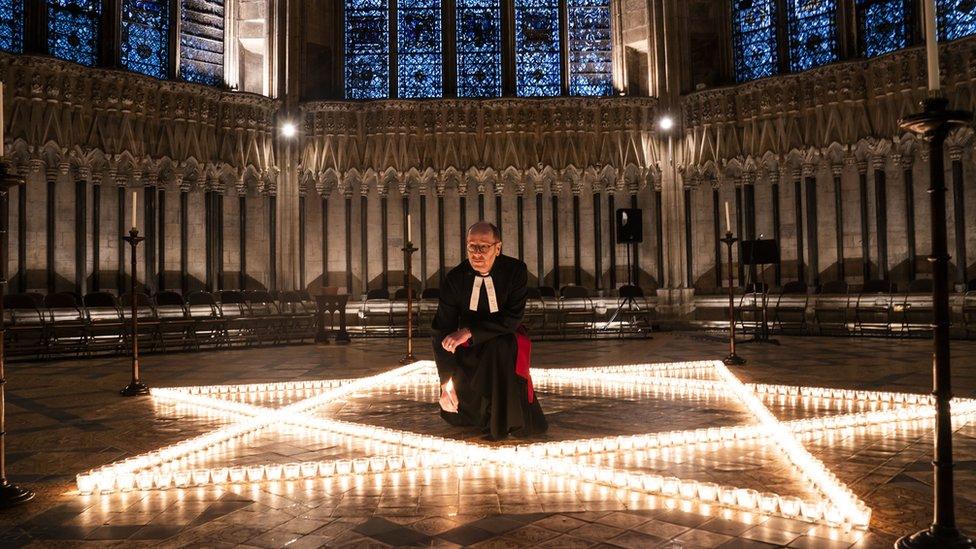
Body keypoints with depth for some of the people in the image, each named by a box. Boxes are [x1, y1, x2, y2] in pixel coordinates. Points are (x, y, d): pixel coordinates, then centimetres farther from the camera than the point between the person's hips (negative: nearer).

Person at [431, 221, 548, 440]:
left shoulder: (515, 270, -16)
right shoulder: (455, 278, -12)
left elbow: (512, 318, -23)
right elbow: (442, 330, -14)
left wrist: (469, 332, -34)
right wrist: (447, 382, -21)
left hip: (506, 342, -2)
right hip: (469, 348, 2)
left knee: (500, 348, -38)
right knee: (454, 416, -4)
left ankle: (499, 423, -21)